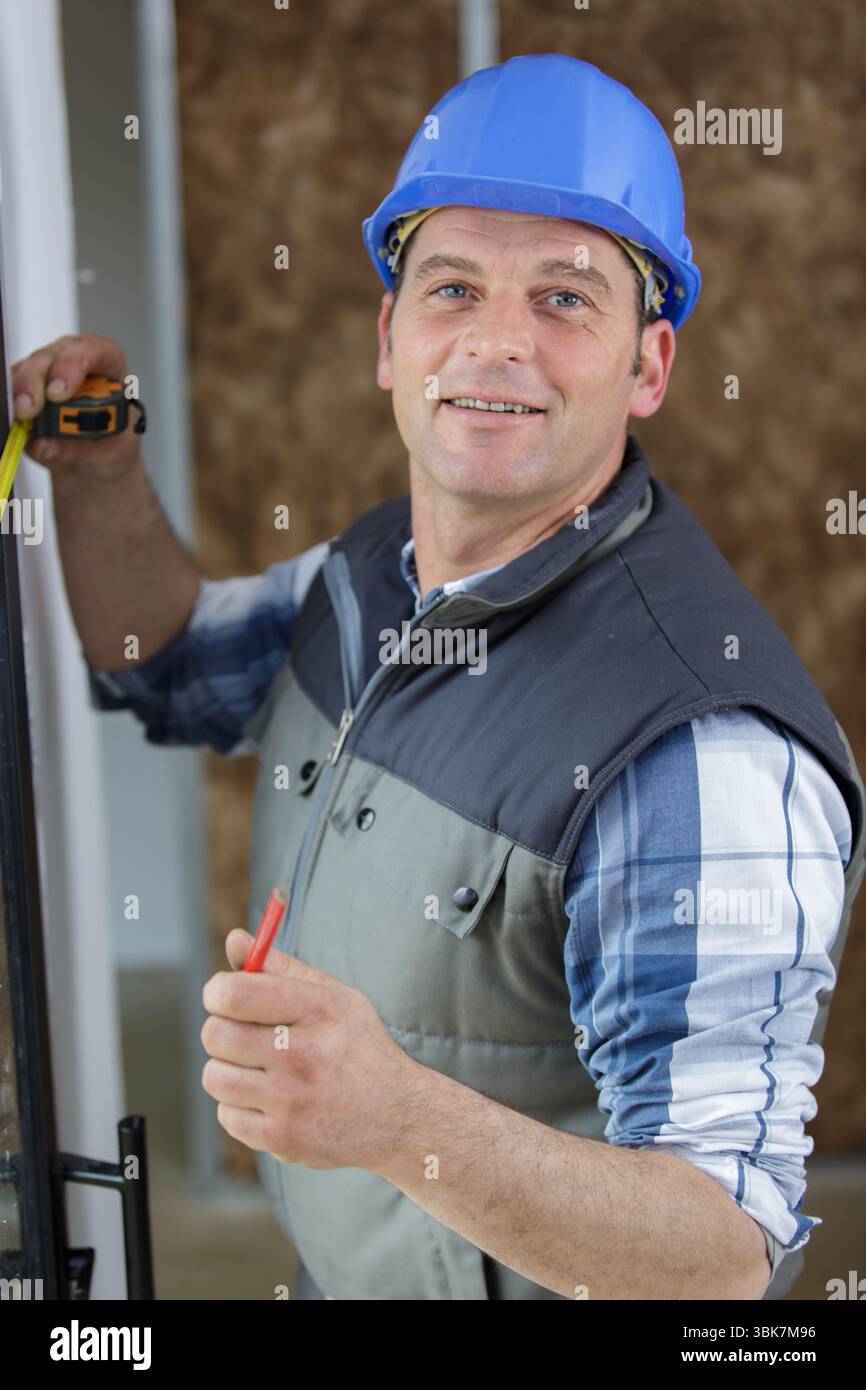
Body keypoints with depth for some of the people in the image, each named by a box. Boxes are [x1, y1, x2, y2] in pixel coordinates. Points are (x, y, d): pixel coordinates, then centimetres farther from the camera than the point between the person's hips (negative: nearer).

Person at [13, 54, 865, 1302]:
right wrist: (100, 470, -5)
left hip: (560, 1287, -7)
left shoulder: (709, 750, -31)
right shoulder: (378, 573, -4)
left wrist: (403, 1120, -50)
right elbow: (164, 665, 15)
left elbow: (728, 1250, -34)